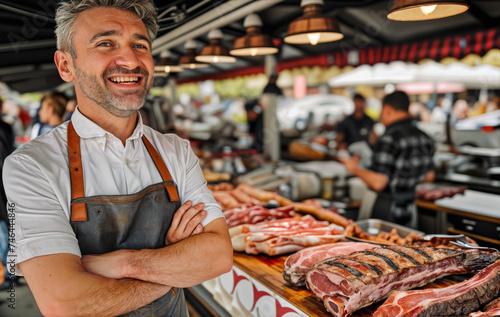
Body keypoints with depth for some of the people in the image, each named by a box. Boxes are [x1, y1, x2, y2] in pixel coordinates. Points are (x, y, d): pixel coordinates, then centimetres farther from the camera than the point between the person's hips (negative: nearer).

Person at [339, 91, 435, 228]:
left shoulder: (390, 138, -20)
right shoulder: (425, 138, 5)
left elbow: (378, 183, -23)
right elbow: (429, 176, 15)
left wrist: (355, 169, -8)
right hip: (410, 210, 7)